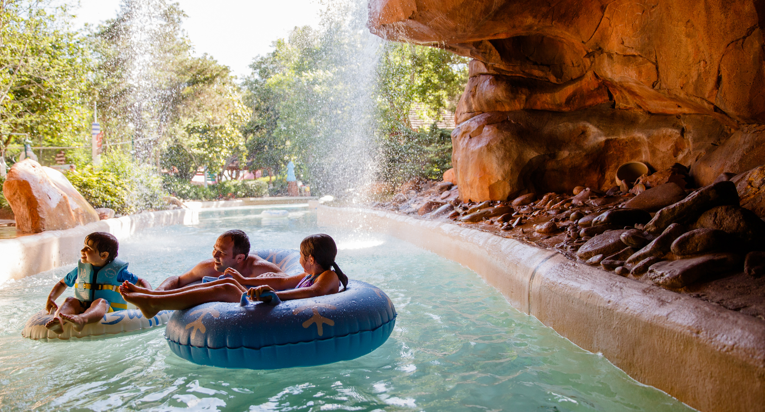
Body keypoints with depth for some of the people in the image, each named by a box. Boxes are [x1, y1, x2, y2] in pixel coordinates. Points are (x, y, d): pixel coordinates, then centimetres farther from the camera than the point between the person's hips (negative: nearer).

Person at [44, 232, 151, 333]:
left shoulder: (117, 270, 3)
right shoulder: (81, 269, 15)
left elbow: (141, 282, 7)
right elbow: (63, 283, 30)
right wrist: (50, 298, 13)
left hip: (109, 311, -4)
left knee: (100, 301, -35)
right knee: (70, 301, -23)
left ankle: (81, 319, -67)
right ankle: (57, 320, -54)